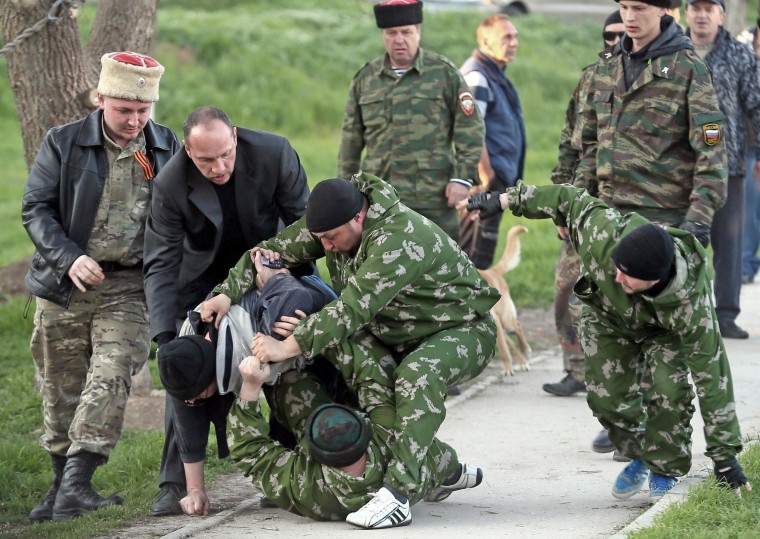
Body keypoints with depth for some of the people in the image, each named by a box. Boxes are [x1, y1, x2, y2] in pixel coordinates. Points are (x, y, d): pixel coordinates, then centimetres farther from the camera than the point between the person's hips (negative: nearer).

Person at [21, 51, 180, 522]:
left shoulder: (167, 149, 8)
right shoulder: (63, 144, 1)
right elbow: (36, 209, -1)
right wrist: (68, 258, -16)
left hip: (130, 288, 0)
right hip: (66, 287, 0)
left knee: (110, 380, -17)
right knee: (62, 388, 5)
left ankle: (75, 486, -21)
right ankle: (62, 484, 19)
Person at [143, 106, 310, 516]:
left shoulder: (275, 154, -26)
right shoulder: (170, 185, -25)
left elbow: (302, 219, -9)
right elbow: (161, 264, -21)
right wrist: (164, 334, -30)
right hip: (204, 282, -1)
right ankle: (175, 486, -7)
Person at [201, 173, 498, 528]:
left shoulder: (399, 239, -35)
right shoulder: (331, 222, -8)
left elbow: (353, 308, -42)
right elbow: (274, 249, -3)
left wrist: (288, 347, -46)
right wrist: (228, 293, -20)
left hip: (462, 329, -9)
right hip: (399, 336, 9)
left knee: (417, 374, -38)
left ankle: (397, 493, -39)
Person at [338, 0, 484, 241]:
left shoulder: (444, 73, 2)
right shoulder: (365, 78, 11)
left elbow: (470, 131, 1)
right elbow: (351, 140, 16)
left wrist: (463, 178, -8)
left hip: (434, 200, -3)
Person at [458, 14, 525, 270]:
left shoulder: (496, 74, 18)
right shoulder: (476, 76, -14)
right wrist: (486, 174, -23)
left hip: (500, 175, 10)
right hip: (489, 176, -10)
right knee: (477, 254, -8)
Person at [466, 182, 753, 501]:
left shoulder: (690, 305, -45)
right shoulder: (605, 235, -43)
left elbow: (712, 378, -39)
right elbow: (569, 200, -22)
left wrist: (724, 455, -34)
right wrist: (506, 201, -13)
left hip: (664, 328, -2)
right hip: (607, 316, 3)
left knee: (667, 390, -24)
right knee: (607, 397, -8)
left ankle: (666, 471, 2)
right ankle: (640, 457, 21)